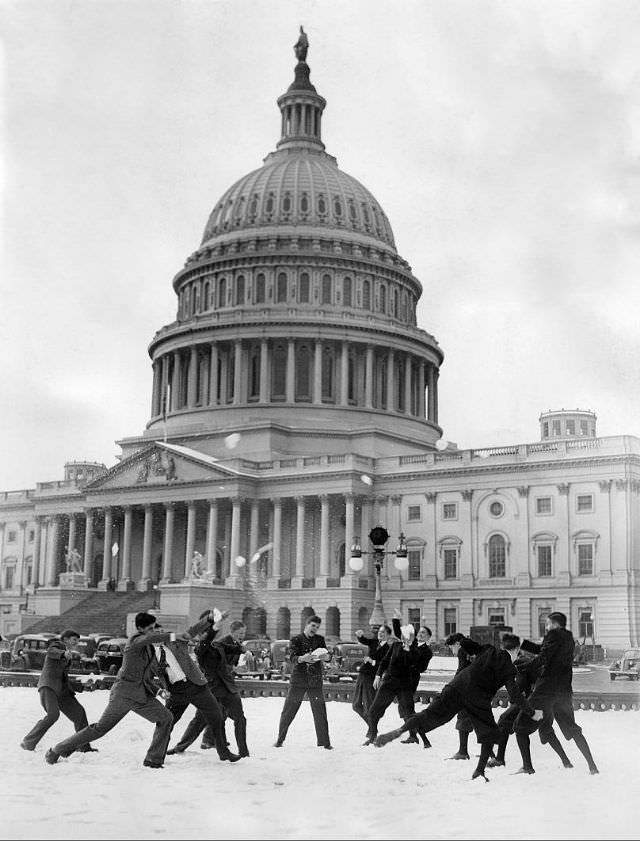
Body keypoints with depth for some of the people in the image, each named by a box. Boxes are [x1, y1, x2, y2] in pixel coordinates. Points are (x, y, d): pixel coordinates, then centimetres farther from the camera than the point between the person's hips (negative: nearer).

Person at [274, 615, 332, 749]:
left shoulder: (320, 640, 8)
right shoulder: (295, 640, -1)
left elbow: (327, 656, -2)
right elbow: (293, 658, -16)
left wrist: (326, 656, -27)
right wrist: (303, 658, -37)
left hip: (315, 682, 2)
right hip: (297, 681, -2)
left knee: (320, 712, -1)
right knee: (288, 711, 4)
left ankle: (324, 742, 8)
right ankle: (280, 739, 17)